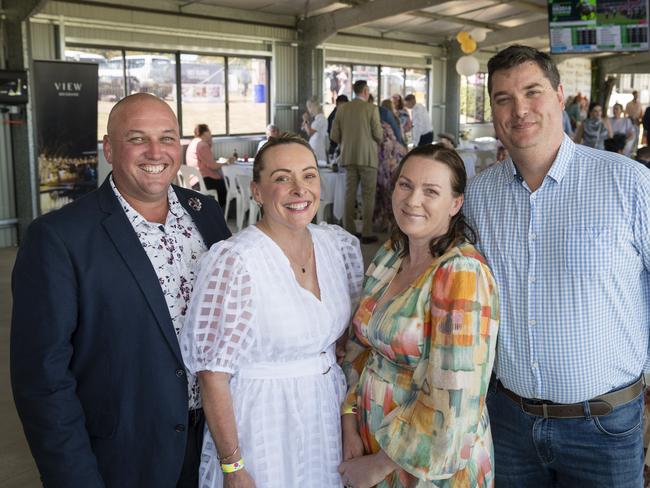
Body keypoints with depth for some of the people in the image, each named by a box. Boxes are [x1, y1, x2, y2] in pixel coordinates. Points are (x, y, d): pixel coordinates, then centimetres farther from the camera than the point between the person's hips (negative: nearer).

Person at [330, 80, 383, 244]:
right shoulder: (371, 108, -8)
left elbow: (334, 136, 3)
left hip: (348, 157, 4)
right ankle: (367, 233, 2)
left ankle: (349, 231, 13)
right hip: (367, 156, -4)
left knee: (350, 193, 10)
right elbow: (378, 134, -9)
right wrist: (378, 141, 14)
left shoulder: (342, 109, 4)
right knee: (368, 195, 2)